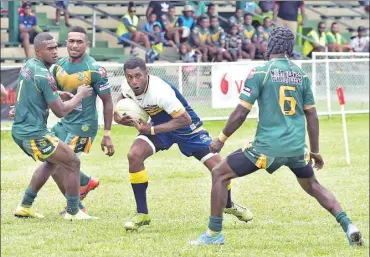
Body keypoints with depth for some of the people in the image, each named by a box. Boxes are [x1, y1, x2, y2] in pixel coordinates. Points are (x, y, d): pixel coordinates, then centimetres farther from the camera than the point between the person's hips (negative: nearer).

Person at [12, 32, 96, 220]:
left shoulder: (28, 65, 8)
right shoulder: (44, 75, -20)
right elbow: (60, 111, -15)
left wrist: (61, 95, 18)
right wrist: (80, 95, 0)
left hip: (20, 130, 10)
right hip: (34, 134, -10)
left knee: (53, 161, 28)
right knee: (72, 163, -1)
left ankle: (25, 206, 27)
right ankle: (72, 211, 6)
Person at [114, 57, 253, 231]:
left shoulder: (160, 91, -37)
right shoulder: (127, 87, -17)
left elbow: (184, 119, -34)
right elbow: (124, 98, 9)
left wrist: (151, 130, -33)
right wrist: (118, 116, -13)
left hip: (185, 126, -5)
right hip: (158, 123, 5)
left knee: (217, 166, -8)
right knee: (134, 156, -20)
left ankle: (229, 205, 26)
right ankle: (142, 215, -8)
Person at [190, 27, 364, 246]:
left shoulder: (260, 73, -7)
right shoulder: (301, 75, 8)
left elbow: (241, 114, -7)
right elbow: (312, 115, 12)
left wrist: (221, 139, 6)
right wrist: (316, 150, 21)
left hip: (268, 146, -5)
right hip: (297, 147, 5)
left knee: (219, 174, 9)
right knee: (313, 185, 27)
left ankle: (214, 234, 9)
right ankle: (348, 225, 11)